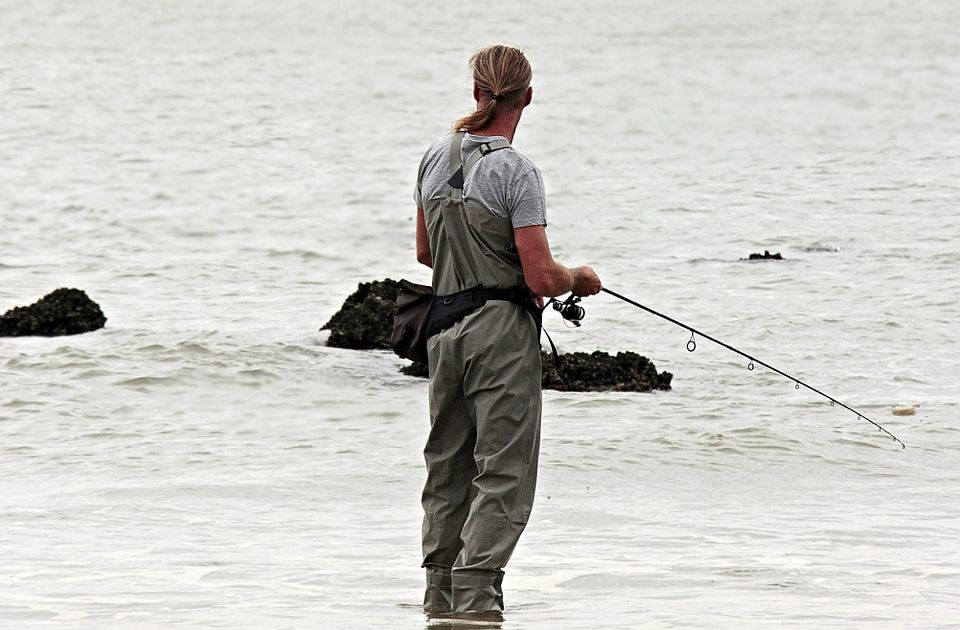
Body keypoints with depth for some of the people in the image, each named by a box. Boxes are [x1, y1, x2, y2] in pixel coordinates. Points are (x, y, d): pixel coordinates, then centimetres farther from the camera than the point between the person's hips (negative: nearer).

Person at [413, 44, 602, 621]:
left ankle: (441, 596, 21)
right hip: (502, 333, -7)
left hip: (445, 325, 7)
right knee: (504, 472, -3)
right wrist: (580, 279, 3)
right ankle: (475, 598, -10)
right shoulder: (515, 172, -15)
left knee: (448, 467, 16)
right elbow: (542, 277, -17)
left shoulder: (436, 157, 6)